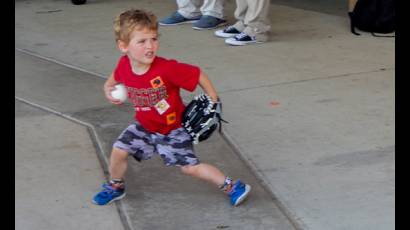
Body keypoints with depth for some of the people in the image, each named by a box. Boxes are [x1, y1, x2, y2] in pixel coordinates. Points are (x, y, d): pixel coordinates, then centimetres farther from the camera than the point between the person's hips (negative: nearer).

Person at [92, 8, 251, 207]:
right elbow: (115, 78, 9)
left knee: (190, 167, -6)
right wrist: (109, 89, -11)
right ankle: (115, 187, 30)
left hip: (172, 129, -5)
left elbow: (199, 75, -23)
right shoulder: (124, 65, -17)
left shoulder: (167, 68, -34)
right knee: (119, 150, 1)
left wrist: (213, 103, -17)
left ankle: (231, 186, 10)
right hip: (143, 126, 5)